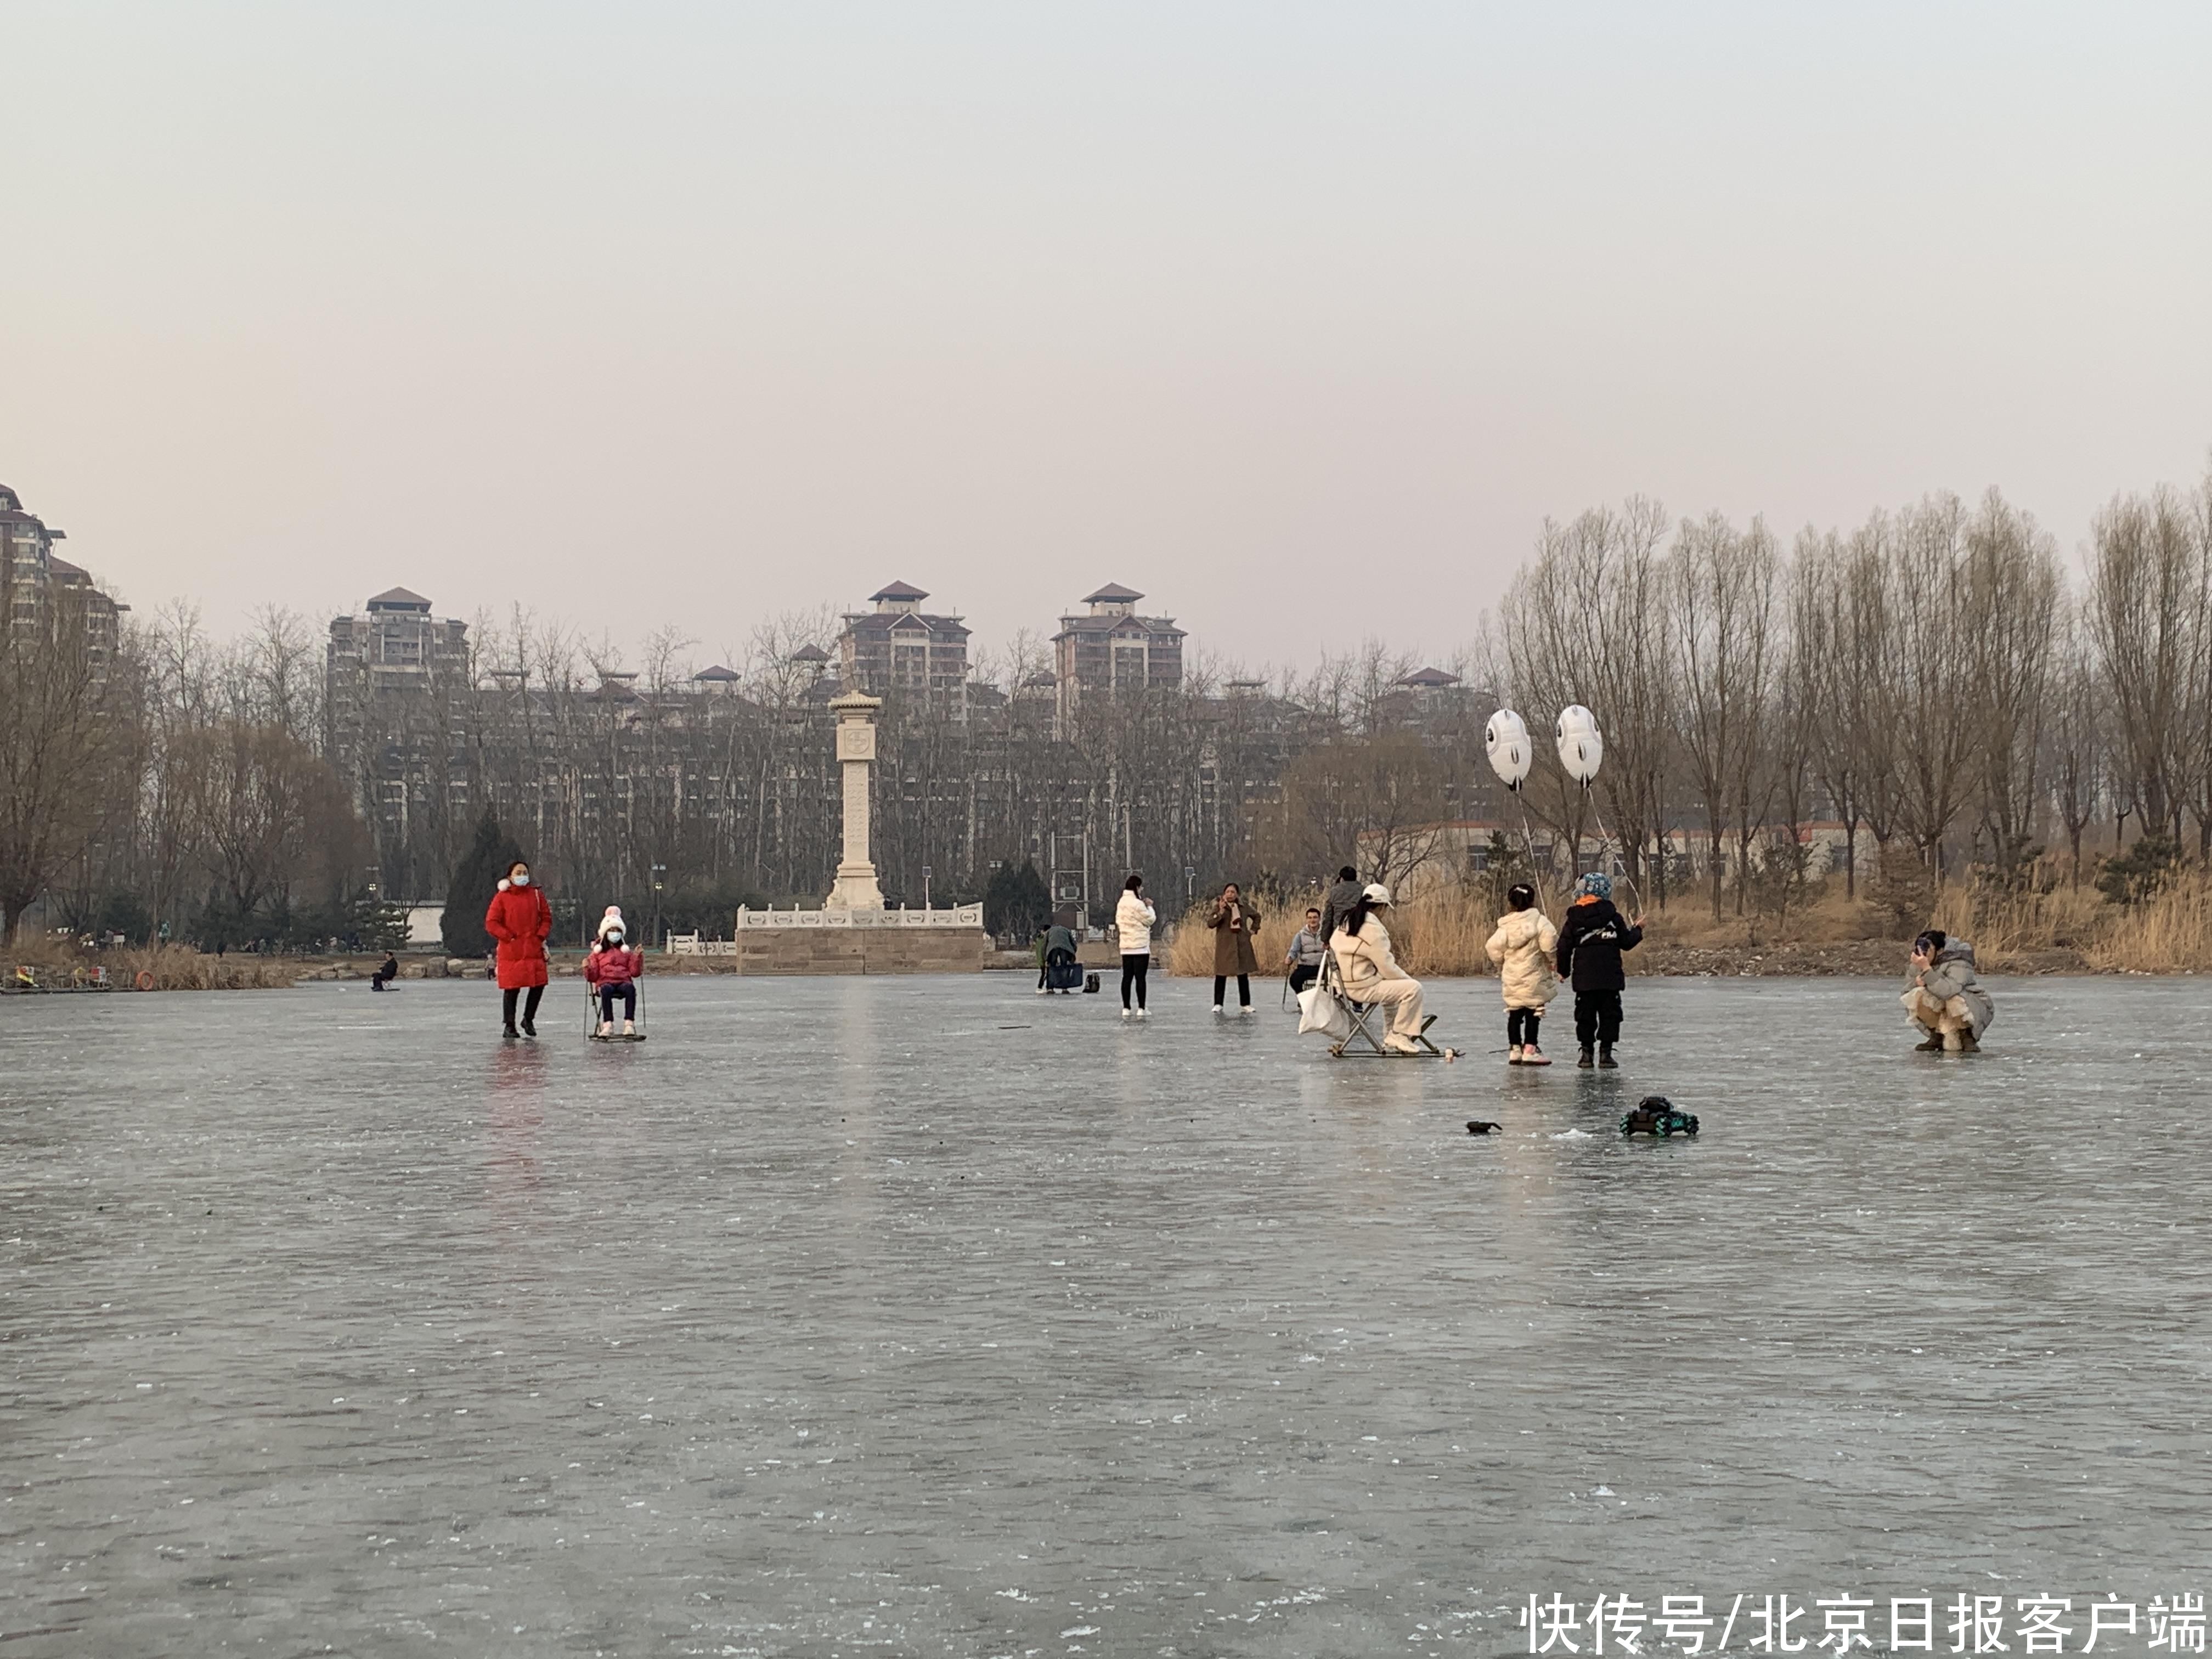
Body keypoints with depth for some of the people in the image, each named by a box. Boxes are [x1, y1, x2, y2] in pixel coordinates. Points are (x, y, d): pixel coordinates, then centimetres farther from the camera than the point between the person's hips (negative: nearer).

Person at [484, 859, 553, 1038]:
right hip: (511, 950, -3)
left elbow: (546, 918, 13)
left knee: (538, 984, -1)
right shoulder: (502, 897, 0)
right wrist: (509, 937, -10)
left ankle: (529, 1019, 20)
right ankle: (509, 1027, 6)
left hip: (534, 949, 3)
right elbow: (491, 923, -2)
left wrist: (541, 936, -1)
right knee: (511, 989, -3)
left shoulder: (536, 895, 10)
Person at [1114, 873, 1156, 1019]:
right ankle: (1141, 1009, -4)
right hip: (1140, 947, -7)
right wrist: (1149, 907, 5)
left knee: (1127, 977, 8)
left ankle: (1126, 1008, 8)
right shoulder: (1137, 904, -14)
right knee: (1140, 978, -4)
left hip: (1126, 947, 7)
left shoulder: (1121, 903, 10)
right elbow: (1150, 920, -8)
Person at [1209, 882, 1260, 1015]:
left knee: (1243, 975, 5)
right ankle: (1218, 1005, 3)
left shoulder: (1244, 907, 9)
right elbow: (1210, 923, -10)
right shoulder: (1219, 907, 0)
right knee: (1221, 975, -3)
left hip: (1242, 945, 3)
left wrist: (1253, 929, 15)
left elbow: (1256, 916, 27)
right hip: (1224, 945, -3)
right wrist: (1220, 913, -21)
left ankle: (1245, 1005, 11)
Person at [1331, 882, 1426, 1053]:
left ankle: (1391, 1035, 34)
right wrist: (1408, 978, -1)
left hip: (1345, 984, 10)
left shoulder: (1346, 922, 9)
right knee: (1413, 988, -12)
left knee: (1395, 986, 33)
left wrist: (1388, 956, 11)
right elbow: (1387, 969, -17)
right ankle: (1399, 1035, -5)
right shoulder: (1373, 930, -20)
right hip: (1363, 987, -10)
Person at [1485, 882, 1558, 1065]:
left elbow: (1493, 947, 0)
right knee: (1533, 1013, 0)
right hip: (1533, 976, -4)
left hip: (1511, 977, 4)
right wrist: (1552, 959, -3)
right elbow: (1549, 941, -21)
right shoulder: (1538, 920, -9)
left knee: (1515, 1013, 12)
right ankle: (1529, 1050, -4)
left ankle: (1514, 1050, 14)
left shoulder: (1505, 925, 2)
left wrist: (1501, 966, 17)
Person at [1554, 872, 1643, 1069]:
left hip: (1583, 979, 1)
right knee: (1610, 1014, 5)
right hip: (1611, 978, -1)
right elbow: (1627, 942, 6)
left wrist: (1564, 971, 16)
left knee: (1585, 1015, 9)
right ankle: (1606, 1052, 0)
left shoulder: (1573, 920, 1)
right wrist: (1637, 929, 25)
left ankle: (1586, 1052, 6)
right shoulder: (1614, 917, -2)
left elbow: (1564, 947, 3)